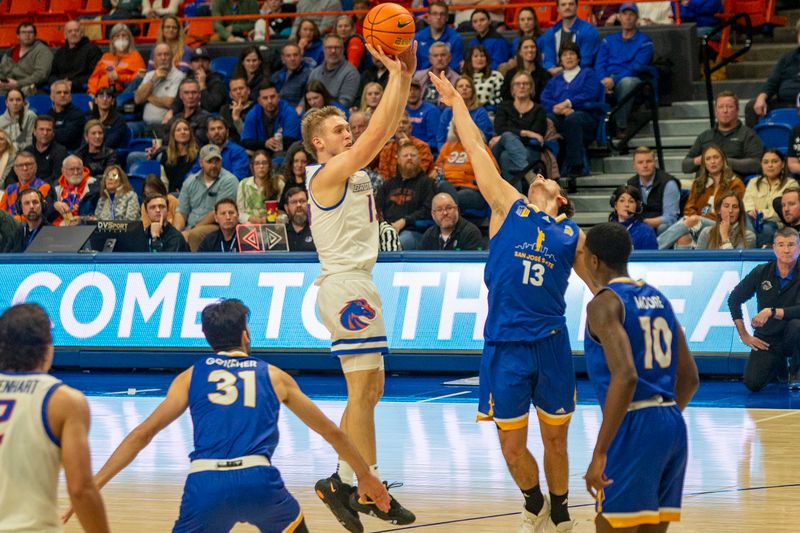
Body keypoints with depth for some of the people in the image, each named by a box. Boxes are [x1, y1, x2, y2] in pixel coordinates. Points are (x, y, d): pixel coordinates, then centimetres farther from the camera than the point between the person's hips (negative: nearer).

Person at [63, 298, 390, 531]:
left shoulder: (191, 376, 19)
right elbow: (331, 432, 30)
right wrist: (366, 476, 43)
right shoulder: (273, 377, 21)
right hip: (259, 478, 0)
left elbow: (143, 433, 11)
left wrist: (94, 485, 11)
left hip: (205, 482, 0)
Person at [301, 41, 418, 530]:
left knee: (368, 390, 11)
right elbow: (377, 132, -19)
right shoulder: (326, 174, -11)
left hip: (357, 284, 10)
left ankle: (343, 483, 13)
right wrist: (396, 75, -16)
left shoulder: (353, 169, 14)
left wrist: (406, 76, 2)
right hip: (345, 284, -10)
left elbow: (389, 127, 13)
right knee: (364, 389, -11)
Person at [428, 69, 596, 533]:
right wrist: (456, 101, 12)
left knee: (556, 439, 8)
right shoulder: (508, 208, 7)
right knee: (513, 445, 4)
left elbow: (602, 286, 15)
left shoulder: (573, 235, 10)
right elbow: (476, 148, 9)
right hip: (505, 343, -1)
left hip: (551, 342, 1)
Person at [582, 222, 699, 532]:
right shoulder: (657, 298, 16)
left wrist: (599, 454, -23)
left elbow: (626, 377, -23)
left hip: (634, 426, -8)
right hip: (673, 426, 8)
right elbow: (689, 378, 18)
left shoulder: (604, 304, -9)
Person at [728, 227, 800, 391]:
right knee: (753, 384, -16)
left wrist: (771, 312, -29)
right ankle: (779, 366, 22)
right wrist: (744, 335, 4)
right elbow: (734, 300, 7)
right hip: (766, 340, 2)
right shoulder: (761, 273, -3)